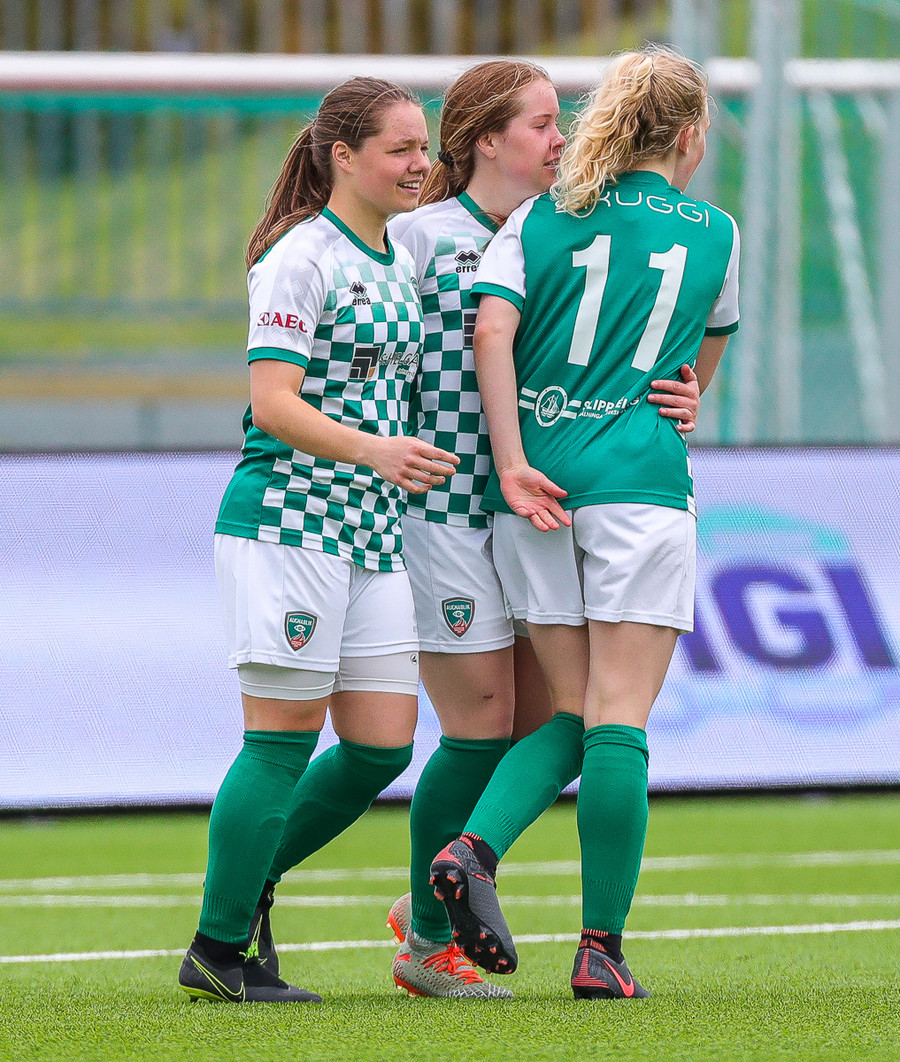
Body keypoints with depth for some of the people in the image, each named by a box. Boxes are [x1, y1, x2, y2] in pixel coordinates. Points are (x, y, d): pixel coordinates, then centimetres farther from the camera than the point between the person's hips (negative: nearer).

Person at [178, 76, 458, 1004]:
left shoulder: (397, 263, 15)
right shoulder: (302, 259, -10)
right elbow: (273, 405, -17)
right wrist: (375, 451, -28)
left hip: (371, 529, 8)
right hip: (287, 518, -8)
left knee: (382, 744, 3)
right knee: (284, 737, -6)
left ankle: (248, 880, 21)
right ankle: (219, 949, 3)